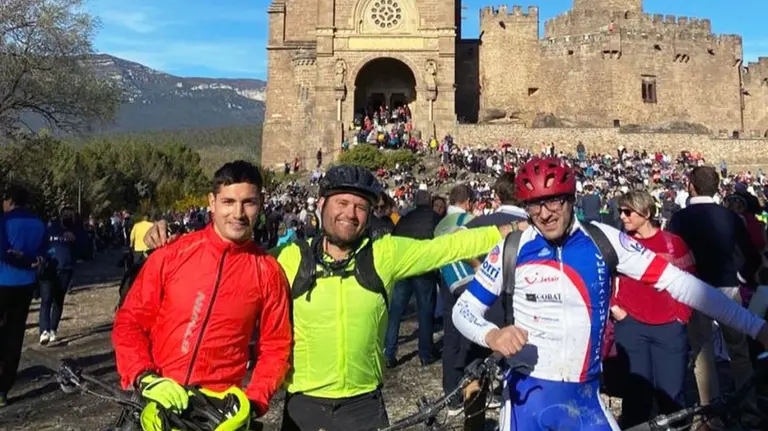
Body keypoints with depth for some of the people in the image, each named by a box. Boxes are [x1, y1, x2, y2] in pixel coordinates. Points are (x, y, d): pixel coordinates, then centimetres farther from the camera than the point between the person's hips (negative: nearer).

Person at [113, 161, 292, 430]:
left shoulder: (268, 272, -4)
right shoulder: (172, 254, -5)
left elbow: (276, 347, 0)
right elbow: (130, 321, -1)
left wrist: (252, 403, -11)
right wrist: (145, 377, -14)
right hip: (156, 403, 0)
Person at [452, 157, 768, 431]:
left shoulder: (603, 240, -5)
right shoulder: (510, 251, -6)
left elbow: (677, 281, -6)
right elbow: (464, 308, 0)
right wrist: (491, 335, -21)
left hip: (584, 398, 1)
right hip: (527, 396, -1)